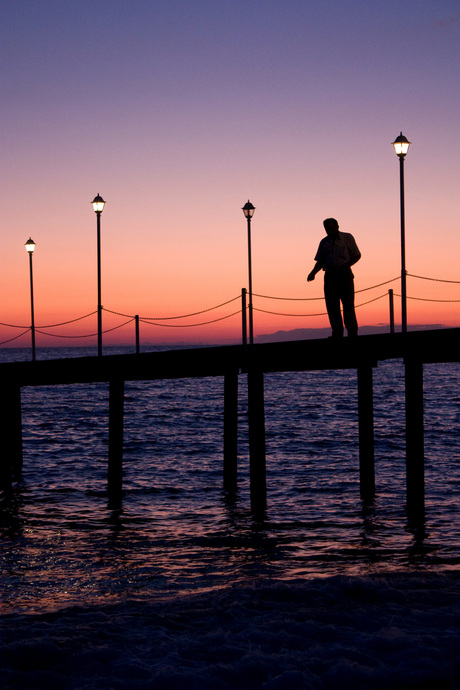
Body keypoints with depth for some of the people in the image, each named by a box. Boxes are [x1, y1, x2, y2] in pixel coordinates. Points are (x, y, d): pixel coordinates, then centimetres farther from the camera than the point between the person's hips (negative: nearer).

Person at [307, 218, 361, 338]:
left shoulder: (347, 238, 7)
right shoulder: (324, 242, 16)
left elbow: (357, 256, 7)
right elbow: (320, 261, 16)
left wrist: (347, 265, -11)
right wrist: (313, 272, -3)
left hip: (344, 274, -3)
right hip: (330, 275, 3)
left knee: (348, 304, -7)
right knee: (332, 306, -2)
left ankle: (352, 333, -5)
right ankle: (337, 334, 1)